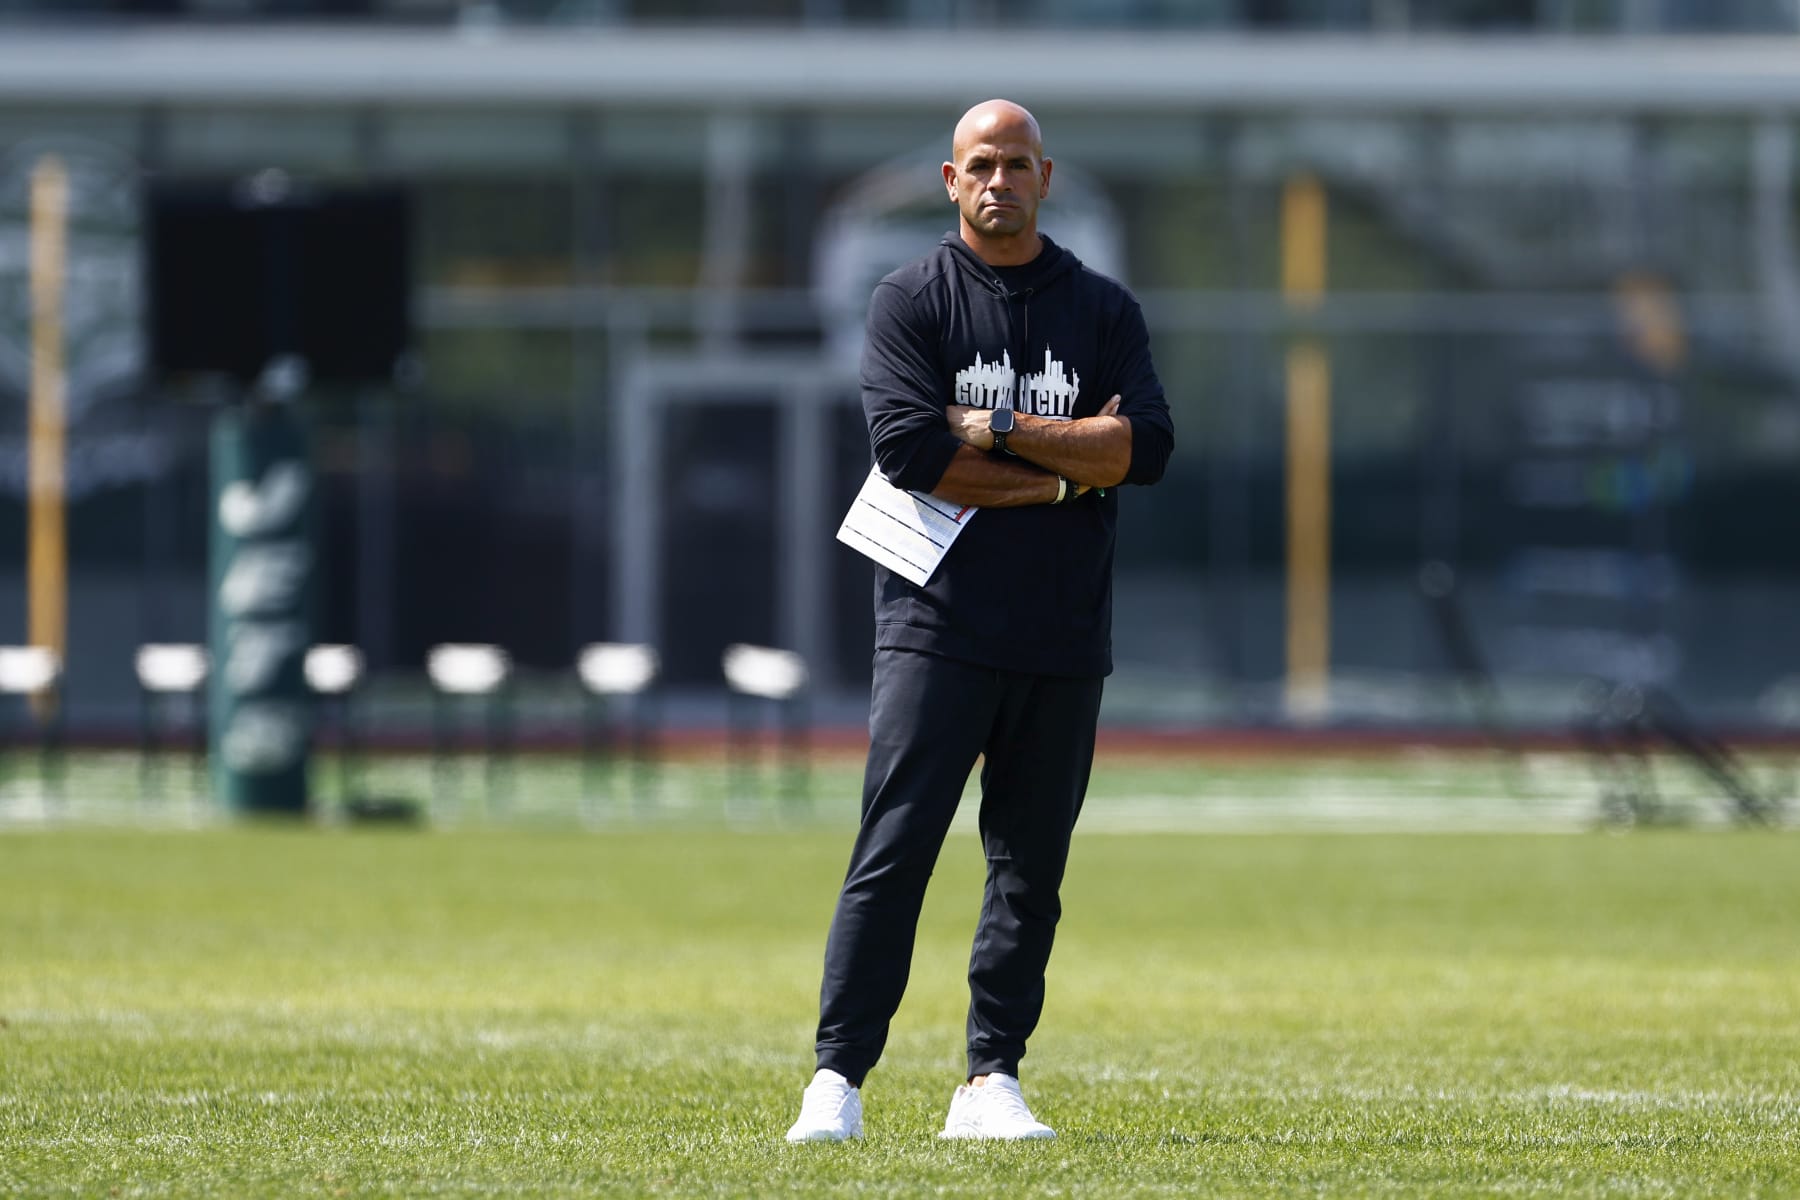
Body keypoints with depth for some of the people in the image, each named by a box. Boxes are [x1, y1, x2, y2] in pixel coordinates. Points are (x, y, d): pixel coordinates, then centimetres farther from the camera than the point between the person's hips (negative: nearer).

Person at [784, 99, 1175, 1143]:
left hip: (1064, 642, 3)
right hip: (940, 622, -3)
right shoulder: (912, 302, 3)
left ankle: (991, 1082, 10)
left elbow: (1148, 446, -5)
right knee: (895, 851, -9)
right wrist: (1065, 471, -10)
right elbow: (912, 448, -13)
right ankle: (838, 1078, -10)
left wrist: (995, 430, -11)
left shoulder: (1104, 310, 10)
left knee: (1032, 867, 5)